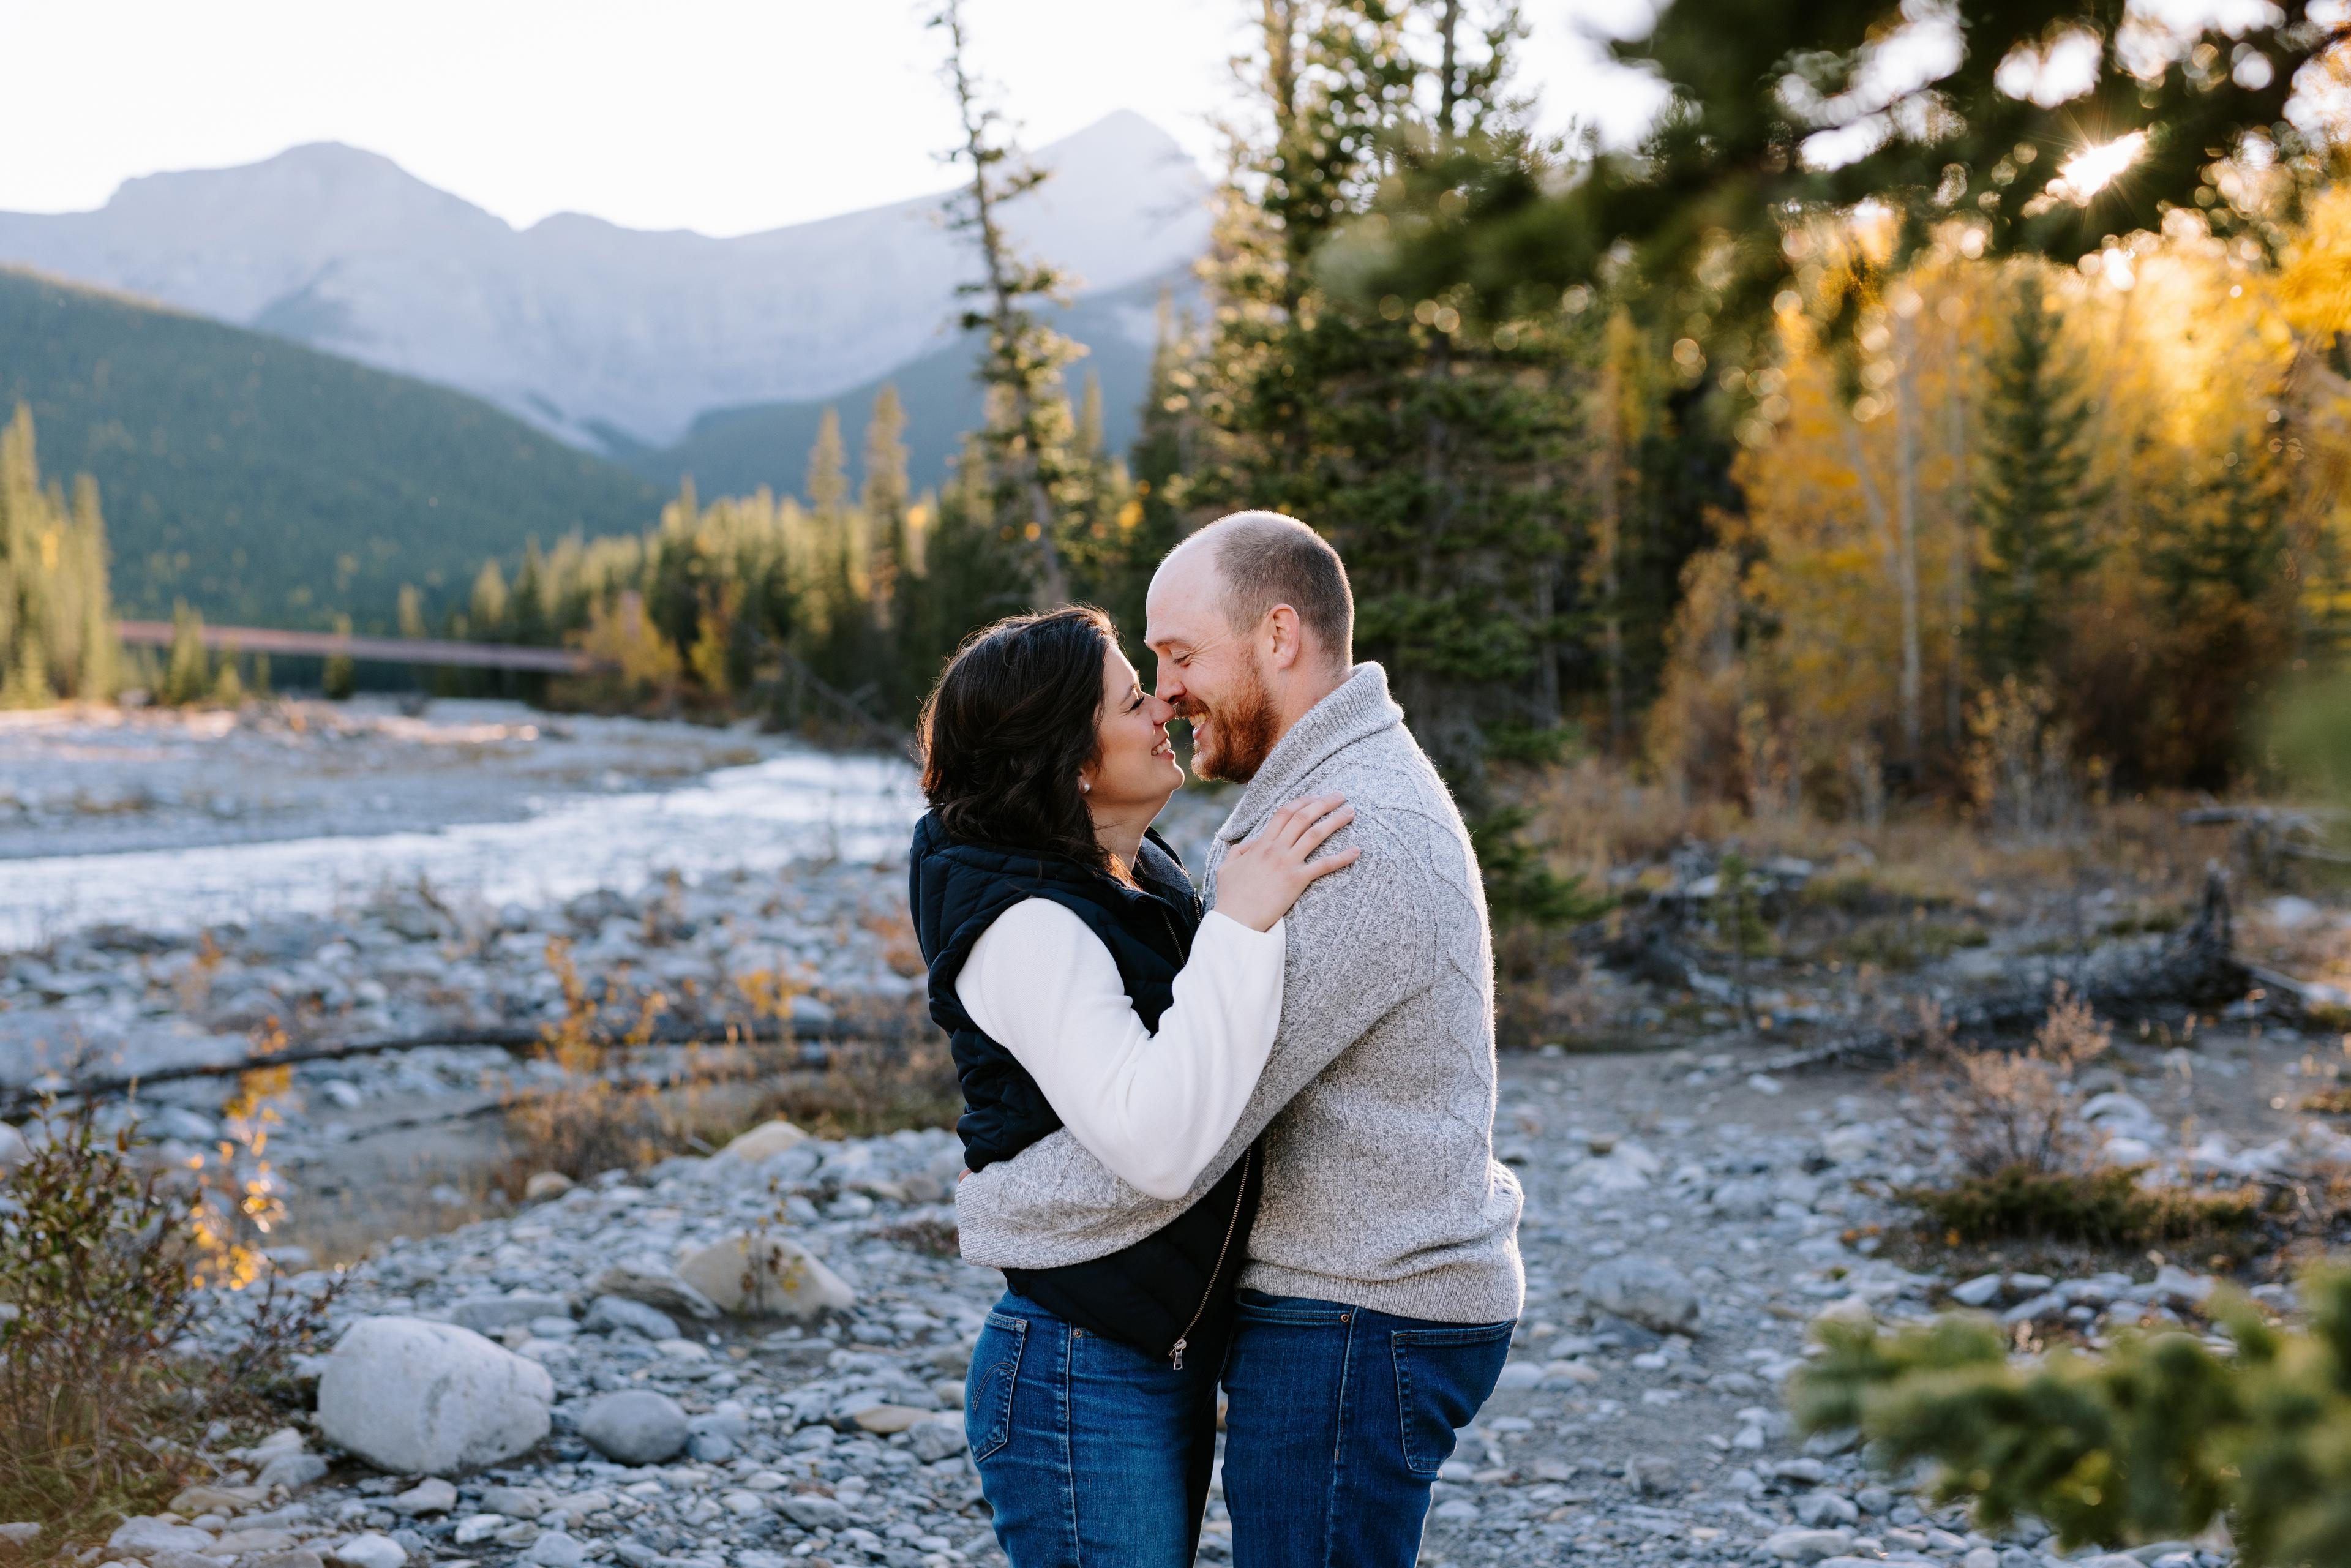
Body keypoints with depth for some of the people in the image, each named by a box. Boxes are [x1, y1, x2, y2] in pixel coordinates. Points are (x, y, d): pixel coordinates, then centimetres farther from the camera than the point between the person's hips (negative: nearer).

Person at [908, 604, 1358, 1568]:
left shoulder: (1139, 875, 8)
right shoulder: (1025, 926, -21)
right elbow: (1158, 1147, -35)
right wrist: (1243, 922, -33)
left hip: (1170, 1363, 9)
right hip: (1082, 1382, -9)